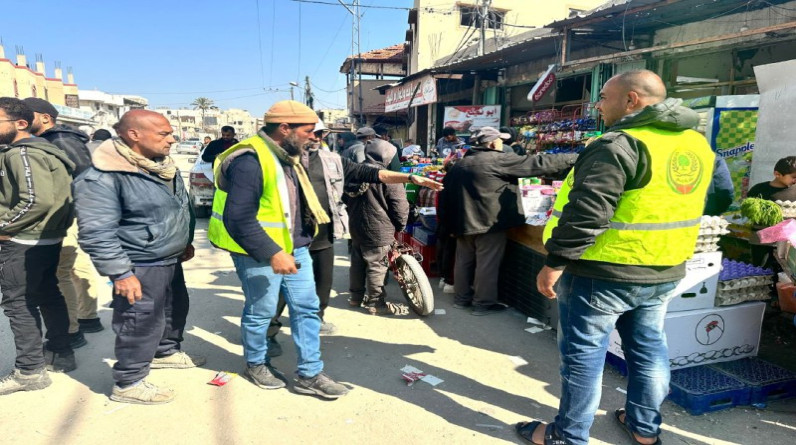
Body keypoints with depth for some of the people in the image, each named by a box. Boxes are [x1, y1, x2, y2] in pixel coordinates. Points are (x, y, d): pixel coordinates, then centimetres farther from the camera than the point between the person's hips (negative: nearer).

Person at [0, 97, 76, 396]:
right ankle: (60, 354, 29)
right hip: (47, 238, 10)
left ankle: (30, 371, 9)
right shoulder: (36, 148, 12)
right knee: (47, 296, 17)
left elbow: (37, 200, -28)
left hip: (24, 242, -10)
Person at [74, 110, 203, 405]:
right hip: (141, 267, -9)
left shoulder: (164, 166, 6)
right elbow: (96, 232, -24)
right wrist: (120, 272, -24)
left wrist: (186, 242, 22)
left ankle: (166, 352, 46)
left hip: (170, 260, 9)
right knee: (141, 324, 2)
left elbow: (182, 207, 18)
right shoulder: (102, 177, -23)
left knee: (174, 311, 23)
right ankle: (128, 383, 21)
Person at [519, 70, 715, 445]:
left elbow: (585, 213, -27)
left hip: (603, 273, -8)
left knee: (583, 353, 5)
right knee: (648, 348, 21)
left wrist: (554, 263, -20)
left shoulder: (619, 144, -21)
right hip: (664, 272, 8)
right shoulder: (696, 143, 8)